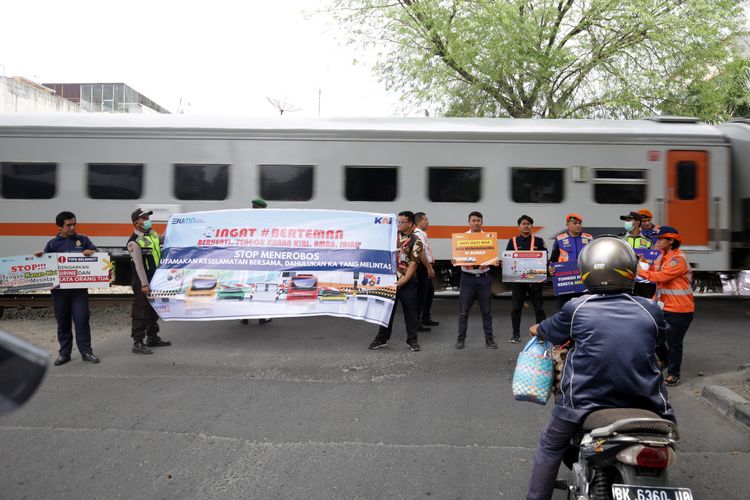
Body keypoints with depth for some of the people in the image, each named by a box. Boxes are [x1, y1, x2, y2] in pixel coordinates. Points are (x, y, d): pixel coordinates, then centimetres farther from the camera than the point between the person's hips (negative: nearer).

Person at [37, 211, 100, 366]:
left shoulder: (83, 240, 9)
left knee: (82, 320, -2)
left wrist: (91, 252, -13)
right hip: (59, 289, 1)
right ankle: (64, 353, 17)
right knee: (63, 322, 8)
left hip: (79, 288, -1)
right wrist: (39, 257, -10)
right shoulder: (53, 243, 9)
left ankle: (86, 352, 6)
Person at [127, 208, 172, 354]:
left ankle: (152, 338, 31)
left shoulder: (152, 233, 9)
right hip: (142, 282, -9)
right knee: (140, 311, -6)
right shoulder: (134, 242, -17)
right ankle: (138, 343, -2)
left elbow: (162, 240, 31)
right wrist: (144, 284, -23)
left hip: (156, 279, 9)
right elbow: (138, 265, -20)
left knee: (154, 309, 18)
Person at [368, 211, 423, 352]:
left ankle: (412, 340, 14)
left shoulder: (416, 242, -6)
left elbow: (413, 265, -11)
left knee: (410, 311, 4)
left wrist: (401, 282, -16)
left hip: (407, 282, -4)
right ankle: (382, 339, 17)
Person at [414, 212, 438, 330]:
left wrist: (432, 258, 12)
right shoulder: (418, 235, -18)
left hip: (427, 267, 11)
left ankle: (426, 318, 32)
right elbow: (421, 253, -25)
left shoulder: (423, 234, 15)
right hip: (422, 267, -11)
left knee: (430, 292, 20)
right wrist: (429, 268, -22)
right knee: (421, 295, -6)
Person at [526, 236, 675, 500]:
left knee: (550, 446, 21)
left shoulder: (576, 309, -3)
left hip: (586, 400, -1)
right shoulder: (650, 310, 1)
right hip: (644, 400, 2)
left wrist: (535, 329, 38)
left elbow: (544, 331, 15)